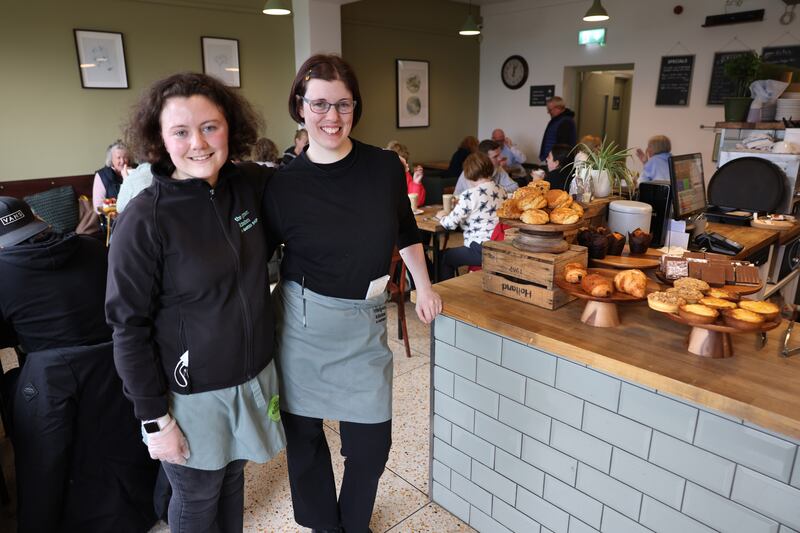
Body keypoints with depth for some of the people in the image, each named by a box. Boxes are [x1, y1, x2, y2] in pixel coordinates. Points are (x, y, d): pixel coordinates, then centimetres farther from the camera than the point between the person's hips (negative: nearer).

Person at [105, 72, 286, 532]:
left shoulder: (249, 185, -6)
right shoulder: (144, 221, -19)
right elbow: (129, 327, -14)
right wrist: (155, 419, -11)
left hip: (253, 374, 4)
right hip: (192, 393, -4)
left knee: (232, 478, 25)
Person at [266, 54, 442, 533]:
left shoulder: (385, 167, -5)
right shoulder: (283, 184, -8)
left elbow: (406, 232, 11)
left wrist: (425, 287, 14)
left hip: (365, 321, 1)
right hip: (301, 320, 0)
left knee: (371, 441, 7)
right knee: (303, 431, 14)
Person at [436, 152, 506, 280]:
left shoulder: (470, 195, -15)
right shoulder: (501, 190, 7)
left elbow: (451, 224, -12)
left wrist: (441, 216, 10)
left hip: (481, 250, -8)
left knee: (444, 256, 12)